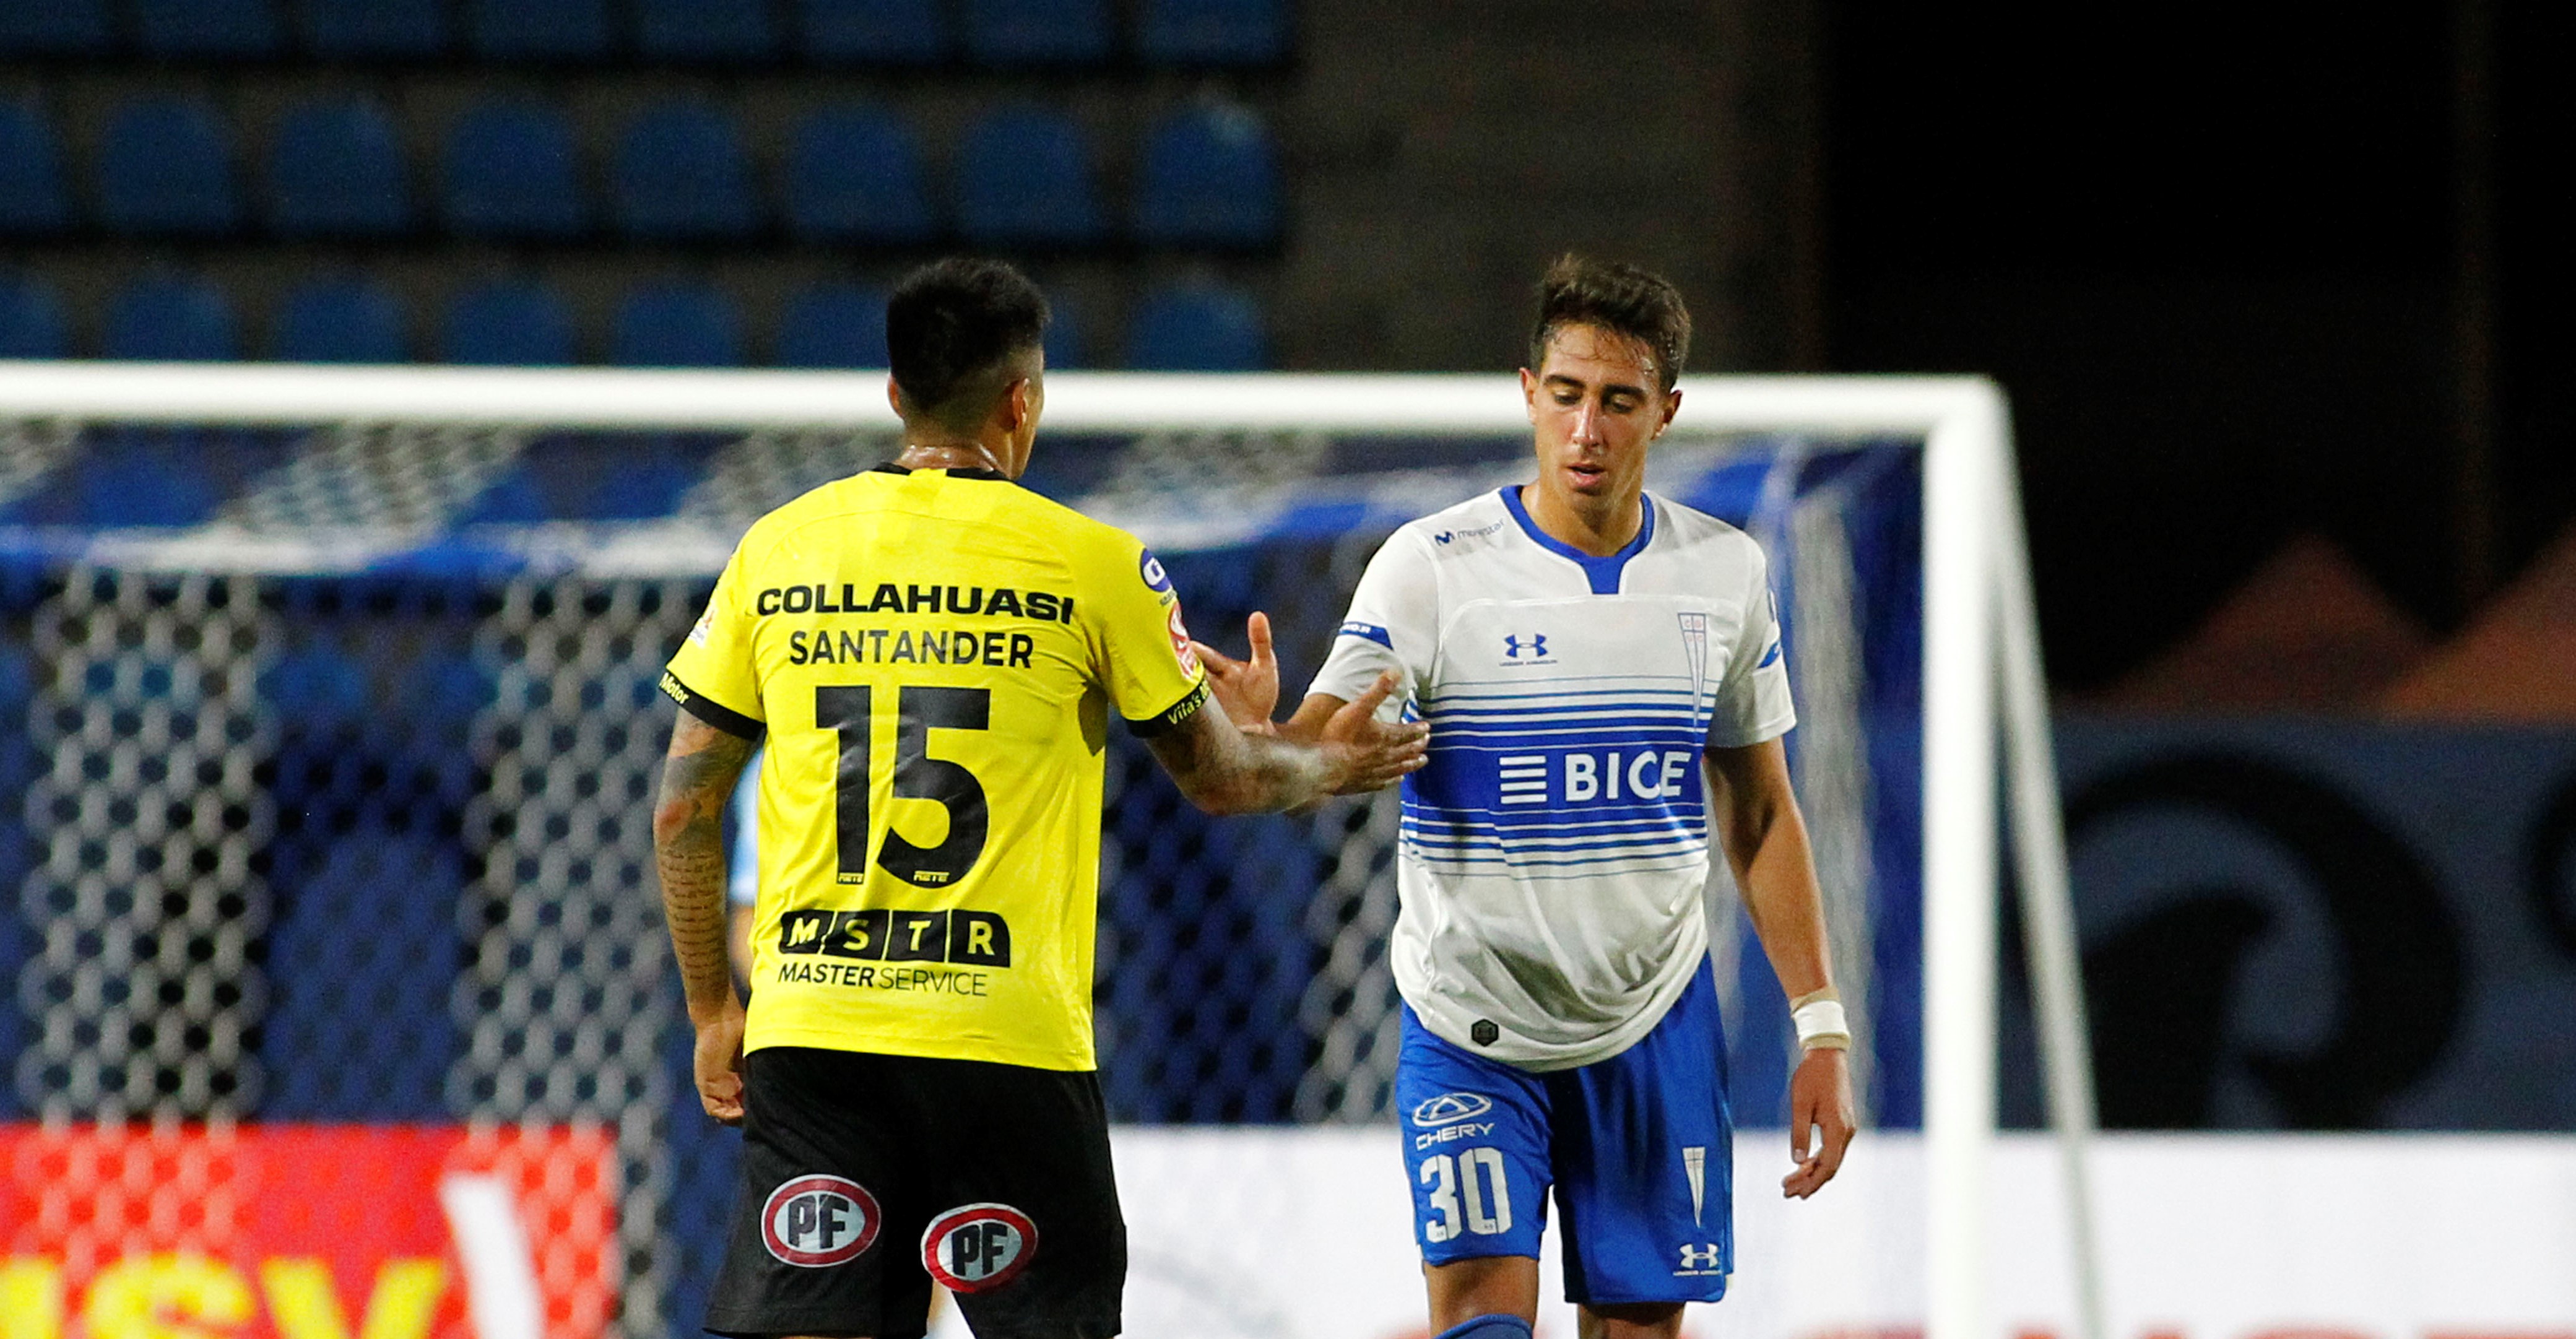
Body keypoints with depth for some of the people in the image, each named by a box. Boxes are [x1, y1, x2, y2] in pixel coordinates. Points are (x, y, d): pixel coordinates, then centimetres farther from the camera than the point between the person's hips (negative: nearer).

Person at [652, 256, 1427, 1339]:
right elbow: (1219, 779, 10)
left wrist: (712, 1008, 20)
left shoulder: (779, 549, 7)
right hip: (1006, 1040, -3)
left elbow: (682, 811, 9)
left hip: (809, 1039, 3)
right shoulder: (1091, 564, -1)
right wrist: (1330, 767, 31)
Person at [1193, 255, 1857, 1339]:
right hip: (1470, 1032, -3)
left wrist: (1821, 1029, 6)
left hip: (1653, 1030, 3)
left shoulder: (1723, 573, 2)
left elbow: (1762, 819, 10)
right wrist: (1255, 738, -46)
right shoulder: (1436, 567, -10)